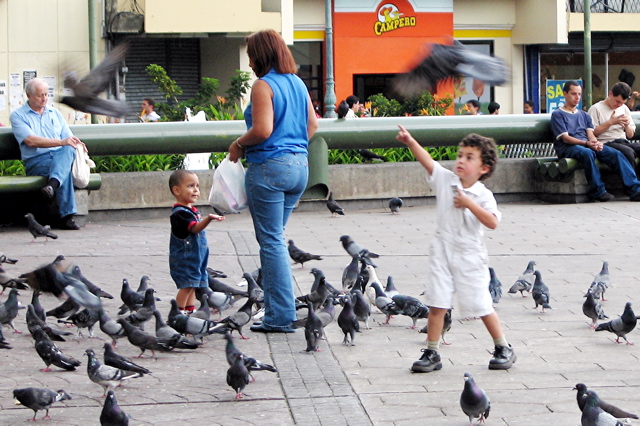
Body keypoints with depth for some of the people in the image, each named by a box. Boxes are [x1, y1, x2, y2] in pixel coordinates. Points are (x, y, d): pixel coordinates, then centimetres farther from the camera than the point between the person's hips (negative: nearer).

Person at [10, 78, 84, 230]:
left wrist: (78, 145, -9)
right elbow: (31, 141, -11)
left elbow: (69, 140, 18)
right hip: (36, 162, -4)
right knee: (65, 168, -37)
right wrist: (61, 142, -21)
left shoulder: (55, 113, 24)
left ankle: (52, 185, -56)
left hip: (61, 156, 4)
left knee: (68, 150, -34)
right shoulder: (18, 115, 6)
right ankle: (66, 216, -44)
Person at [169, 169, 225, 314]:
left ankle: (190, 311, 18)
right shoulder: (180, 213, -19)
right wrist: (208, 219, -47)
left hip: (196, 257, 10)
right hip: (184, 258, -10)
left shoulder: (192, 210, 14)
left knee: (192, 285, 12)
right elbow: (194, 228, -33)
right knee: (187, 285, -11)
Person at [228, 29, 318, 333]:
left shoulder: (263, 85, -12)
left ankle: (280, 317, -1)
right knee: (275, 238, 16)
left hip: (269, 168, -8)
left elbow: (262, 130, -20)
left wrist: (238, 145, -5)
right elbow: (312, 124, 17)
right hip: (299, 166, 8)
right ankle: (277, 309, 17)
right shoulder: (298, 84, 13)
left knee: (272, 241, -2)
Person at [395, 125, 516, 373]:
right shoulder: (446, 180, 1)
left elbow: (493, 222, -20)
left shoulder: (483, 195, -7)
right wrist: (410, 141, -25)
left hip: (470, 255, -3)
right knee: (436, 304, 0)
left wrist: (469, 204, -24)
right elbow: (426, 160, -11)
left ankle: (504, 349, 20)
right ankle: (431, 354, 8)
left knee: (481, 306, 4)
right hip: (443, 252, 3)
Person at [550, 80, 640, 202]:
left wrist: (595, 142, -13)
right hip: (568, 148, -5)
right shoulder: (557, 114, 9)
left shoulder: (584, 115, 29)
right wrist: (586, 144, -20)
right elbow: (565, 138, -4)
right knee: (587, 153, -40)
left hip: (587, 145, 5)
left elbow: (590, 134, 13)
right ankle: (598, 191, -36)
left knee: (616, 154, -21)